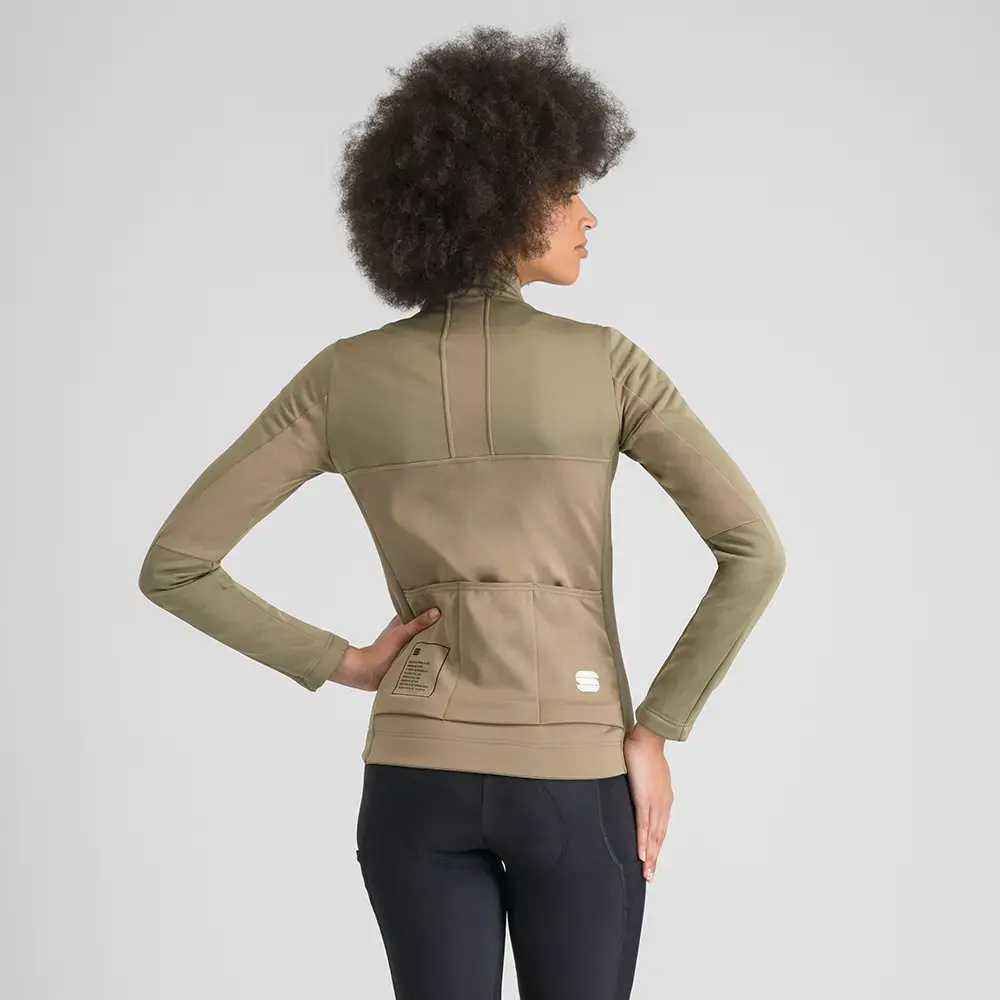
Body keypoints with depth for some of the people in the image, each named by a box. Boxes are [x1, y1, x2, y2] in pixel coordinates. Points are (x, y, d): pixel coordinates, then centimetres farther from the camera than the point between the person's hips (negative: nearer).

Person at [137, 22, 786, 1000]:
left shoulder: (345, 375, 0)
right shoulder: (603, 361, -7)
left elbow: (173, 564, -3)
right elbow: (753, 550, -13)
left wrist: (338, 661, 3)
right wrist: (655, 732, -6)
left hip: (417, 777, 2)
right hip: (575, 779, -2)